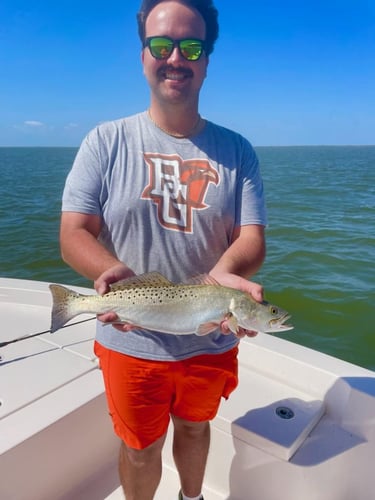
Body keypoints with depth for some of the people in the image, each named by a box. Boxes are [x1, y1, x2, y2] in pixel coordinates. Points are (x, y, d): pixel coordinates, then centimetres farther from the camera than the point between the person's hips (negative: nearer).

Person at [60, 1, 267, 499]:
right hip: (131, 342, -2)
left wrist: (225, 274, -31)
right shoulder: (106, 141, -7)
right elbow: (73, 234, -10)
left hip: (211, 341, 2)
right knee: (141, 447, 18)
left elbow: (251, 239, -8)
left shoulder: (236, 150, -3)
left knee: (194, 426, 27)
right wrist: (112, 271, -31)